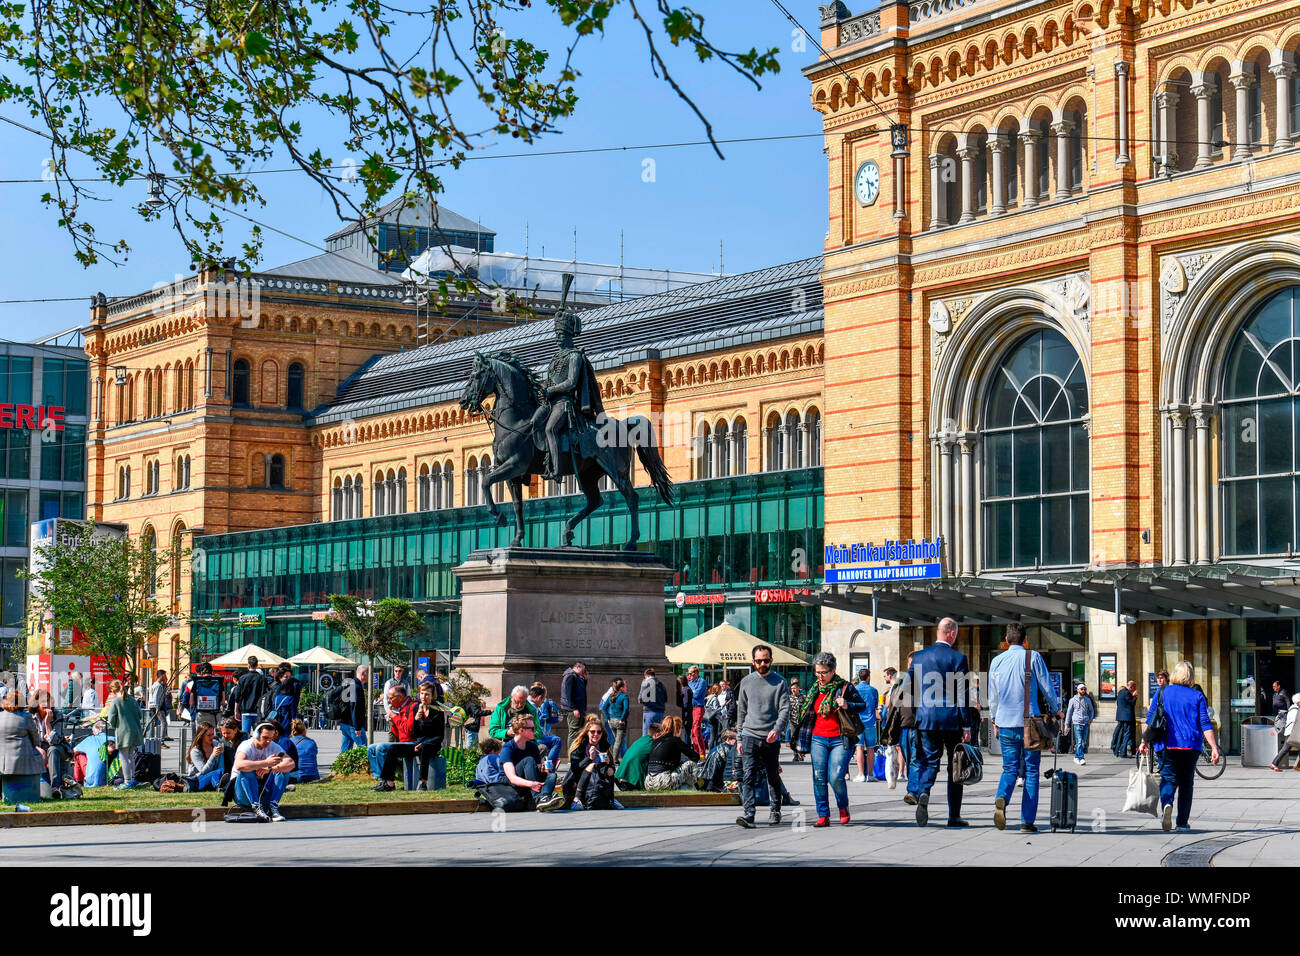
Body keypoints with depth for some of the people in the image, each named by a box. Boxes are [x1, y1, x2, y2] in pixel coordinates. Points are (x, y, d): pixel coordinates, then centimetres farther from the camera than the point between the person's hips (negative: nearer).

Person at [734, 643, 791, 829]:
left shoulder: (780, 682, 3)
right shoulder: (746, 682, 11)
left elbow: (785, 709, -5)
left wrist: (777, 730, -22)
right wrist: (739, 738, 13)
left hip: (771, 738, -1)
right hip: (750, 736, 1)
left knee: (773, 777, 9)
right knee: (748, 776, -11)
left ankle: (774, 812, 23)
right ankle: (747, 814, -18)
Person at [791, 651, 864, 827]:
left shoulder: (845, 687, -2)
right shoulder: (815, 690, 12)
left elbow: (862, 705, 3)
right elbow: (807, 713, 24)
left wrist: (847, 706, -16)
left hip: (840, 740, -4)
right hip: (818, 739, 4)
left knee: (836, 777, -12)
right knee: (819, 778, -2)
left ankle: (843, 806, 16)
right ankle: (823, 816, 5)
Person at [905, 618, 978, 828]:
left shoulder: (919, 656, 4)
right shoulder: (958, 659, -8)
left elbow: (909, 687, 10)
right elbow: (963, 694, -9)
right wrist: (967, 726, -6)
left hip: (926, 718, 3)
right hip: (952, 720, -3)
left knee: (928, 761, 7)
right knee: (955, 767, 8)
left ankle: (923, 793, -24)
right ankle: (954, 816, 11)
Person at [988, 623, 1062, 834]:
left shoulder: (997, 661, 7)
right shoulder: (1033, 657, -3)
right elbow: (1046, 686, -1)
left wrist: (994, 720, 27)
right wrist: (1055, 709, 15)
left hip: (1006, 723, 3)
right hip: (1030, 722, -3)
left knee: (1009, 768, 9)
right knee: (1031, 770, 4)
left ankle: (1001, 798, -22)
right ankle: (1027, 821, 2)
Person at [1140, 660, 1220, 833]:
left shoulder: (1162, 693, 5)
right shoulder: (1197, 696, 3)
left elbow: (1150, 720, 5)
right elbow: (1205, 724, -3)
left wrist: (1144, 742, 12)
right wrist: (1214, 748, -4)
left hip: (1167, 745, 0)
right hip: (1191, 746, 0)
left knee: (1168, 778, 1)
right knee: (1186, 782, 11)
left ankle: (1166, 804, -32)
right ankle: (1183, 823, 11)